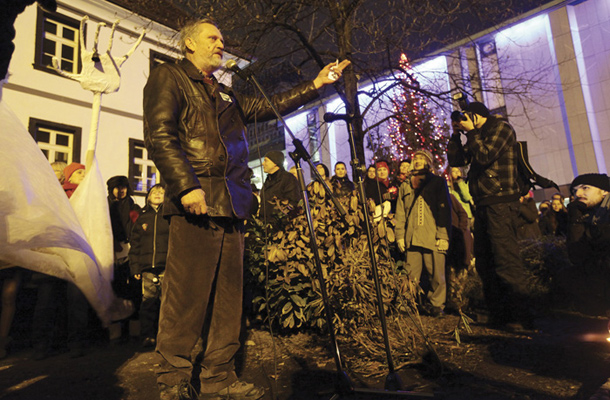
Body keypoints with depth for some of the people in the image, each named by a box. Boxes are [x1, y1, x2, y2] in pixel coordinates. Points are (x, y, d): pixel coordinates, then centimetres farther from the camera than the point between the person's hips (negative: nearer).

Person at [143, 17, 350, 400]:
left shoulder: (226, 94, 31)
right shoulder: (168, 77, 9)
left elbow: (268, 107, 30)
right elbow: (159, 136, -6)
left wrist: (315, 85, 27)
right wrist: (187, 186, -18)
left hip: (232, 205, 7)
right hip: (197, 203, -7)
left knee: (228, 295, 7)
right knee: (187, 295, -5)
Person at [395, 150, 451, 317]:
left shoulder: (438, 182, 12)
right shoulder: (405, 187, 20)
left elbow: (445, 209, 4)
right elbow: (400, 214, 16)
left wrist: (443, 235, -5)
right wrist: (400, 236, 5)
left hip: (433, 238, -2)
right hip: (411, 238, 2)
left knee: (437, 275, 0)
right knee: (411, 276, 1)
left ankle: (436, 305, 16)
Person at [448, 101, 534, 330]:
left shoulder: (501, 128, 1)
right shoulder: (476, 137, 23)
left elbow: (484, 156, -15)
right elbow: (456, 160, 15)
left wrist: (470, 131, -5)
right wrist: (456, 135, 10)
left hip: (501, 204, -8)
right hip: (483, 205, 8)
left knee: (506, 260, -11)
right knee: (484, 262, 7)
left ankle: (521, 317, -2)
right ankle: (498, 315, 14)